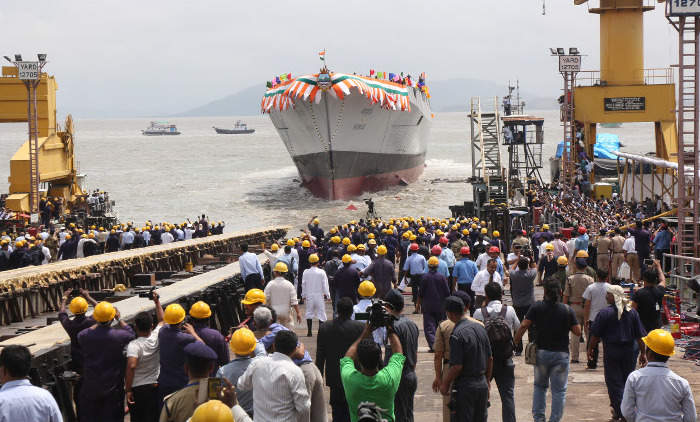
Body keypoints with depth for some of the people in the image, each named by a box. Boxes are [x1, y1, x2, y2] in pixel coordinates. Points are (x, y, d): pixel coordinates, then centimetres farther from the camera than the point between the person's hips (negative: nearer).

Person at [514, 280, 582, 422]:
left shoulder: (537, 307, -4)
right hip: (561, 354, -1)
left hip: (541, 353, 1)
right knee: (559, 390, 5)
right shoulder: (567, 310, -5)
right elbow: (578, 331, -4)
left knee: (540, 386, 19)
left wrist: (515, 342, 1)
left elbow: (523, 326, -10)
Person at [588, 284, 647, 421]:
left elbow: (595, 334, -8)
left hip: (611, 351, -4)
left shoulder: (605, 313, -12)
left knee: (614, 382, 2)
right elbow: (640, 335, 4)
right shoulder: (632, 312, 2)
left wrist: (590, 348, 7)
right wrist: (642, 353, 11)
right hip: (629, 351, 4)